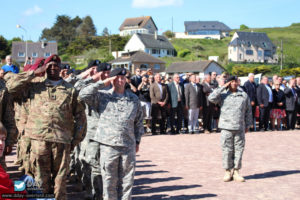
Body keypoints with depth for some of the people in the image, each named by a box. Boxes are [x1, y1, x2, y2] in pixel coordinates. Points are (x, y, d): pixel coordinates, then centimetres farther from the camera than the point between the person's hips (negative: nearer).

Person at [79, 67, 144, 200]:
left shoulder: (134, 99, 12)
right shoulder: (102, 97, 3)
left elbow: (139, 121, 18)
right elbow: (83, 95, -12)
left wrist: (137, 141, 14)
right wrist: (102, 82, -9)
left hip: (128, 146, 2)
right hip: (108, 145, -2)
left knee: (127, 181, 7)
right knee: (109, 181, 4)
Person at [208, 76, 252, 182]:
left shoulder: (244, 95, 11)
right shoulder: (223, 95, 4)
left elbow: (248, 111, 15)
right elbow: (211, 98, -14)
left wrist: (248, 125, 12)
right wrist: (223, 87, -9)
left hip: (240, 128, 2)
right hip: (226, 127, -2)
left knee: (239, 150, 4)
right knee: (227, 150, 1)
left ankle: (236, 171, 15)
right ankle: (228, 171, 12)